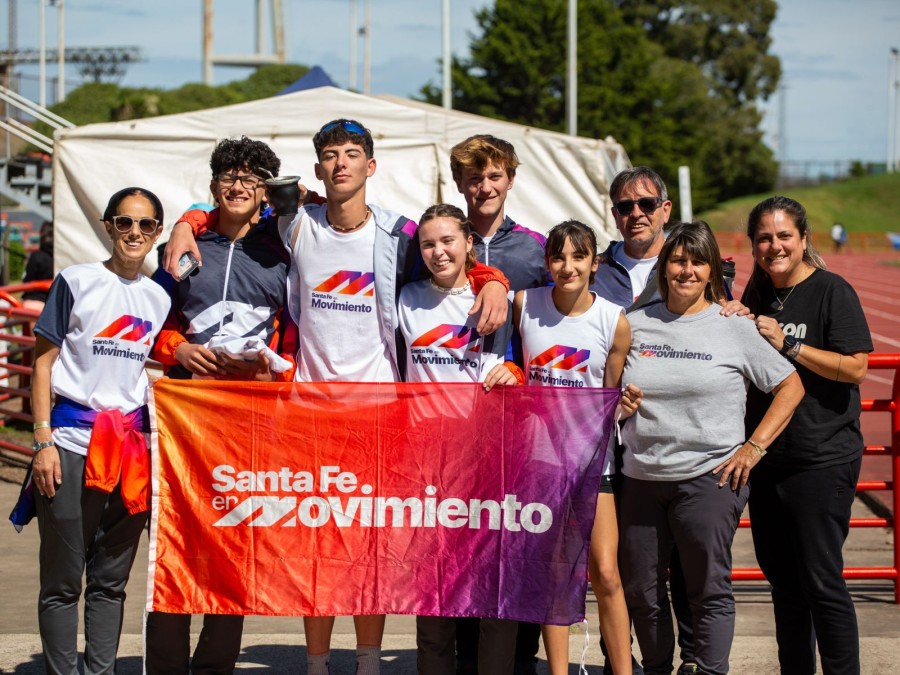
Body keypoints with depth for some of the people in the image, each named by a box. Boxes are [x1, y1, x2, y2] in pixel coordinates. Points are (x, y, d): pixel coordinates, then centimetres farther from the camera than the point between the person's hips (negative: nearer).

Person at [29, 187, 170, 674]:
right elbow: (43, 363, -1)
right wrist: (44, 441, -9)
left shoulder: (158, 298, 12)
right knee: (63, 578, 0)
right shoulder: (76, 282, 0)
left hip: (133, 446, 4)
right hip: (75, 438, -4)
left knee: (111, 579, 8)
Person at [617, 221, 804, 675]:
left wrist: (754, 447, -3)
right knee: (640, 589, 10)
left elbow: (791, 386, 3)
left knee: (709, 588, -3)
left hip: (709, 477, -3)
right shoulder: (634, 325, 8)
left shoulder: (734, 327, 0)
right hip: (642, 478, 4)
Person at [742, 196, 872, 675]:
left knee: (821, 581, -6)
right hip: (766, 458, 7)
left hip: (822, 460, -7)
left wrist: (788, 345, -18)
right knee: (783, 581, 13)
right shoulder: (756, 296, 12)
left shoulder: (831, 291, -8)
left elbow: (856, 367, -15)